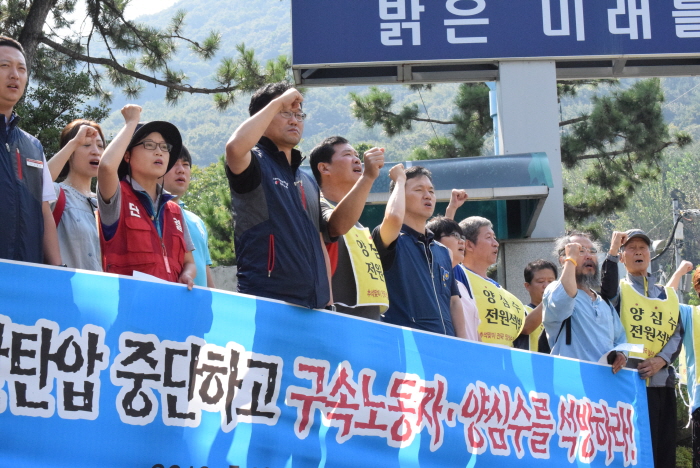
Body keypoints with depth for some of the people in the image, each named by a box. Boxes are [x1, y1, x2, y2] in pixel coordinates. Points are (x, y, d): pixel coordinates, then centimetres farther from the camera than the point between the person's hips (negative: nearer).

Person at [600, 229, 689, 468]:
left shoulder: (668, 294, 19)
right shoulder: (618, 288, 8)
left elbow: (677, 333, 9)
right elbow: (607, 293, -18)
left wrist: (662, 359, -10)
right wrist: (613, 250, -18)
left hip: (663, 379, 4)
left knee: (665, 449, 4)